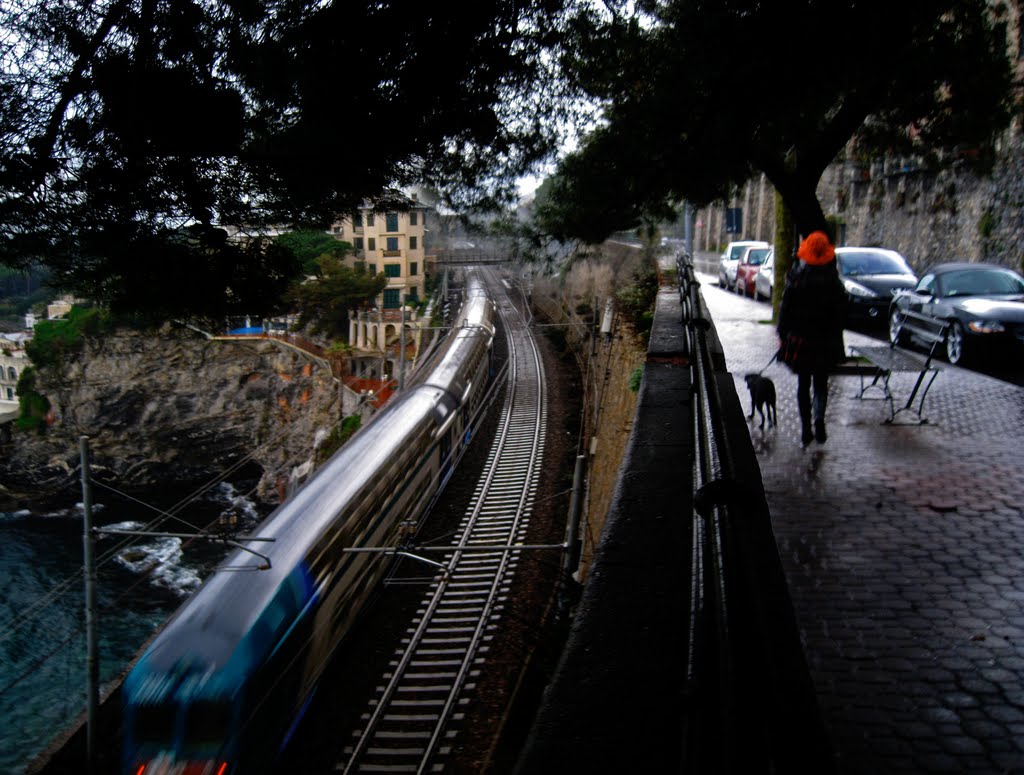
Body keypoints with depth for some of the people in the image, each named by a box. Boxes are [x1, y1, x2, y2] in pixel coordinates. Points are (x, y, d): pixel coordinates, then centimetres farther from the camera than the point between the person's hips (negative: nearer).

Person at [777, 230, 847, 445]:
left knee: (803, 384, 11)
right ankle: (819, 418, -13)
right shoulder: (833, 282, -8)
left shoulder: (795, 280, -7)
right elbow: (840, 313, -5)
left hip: (799, 339, 0)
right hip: (825, 339, 0)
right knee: (821, 383, 12)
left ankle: (805, 429, 12)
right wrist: (834, 336, 6)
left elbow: (785, 309, -4)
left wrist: (783, 336, 4)